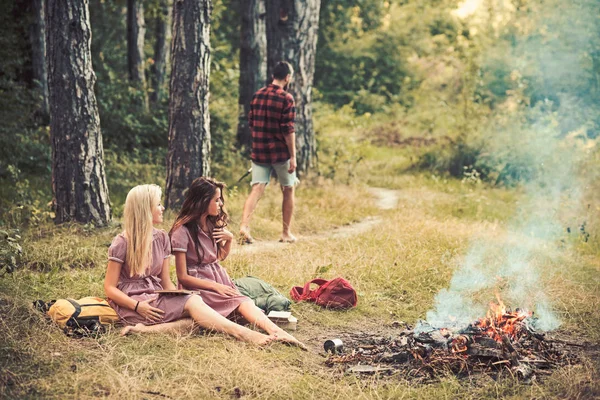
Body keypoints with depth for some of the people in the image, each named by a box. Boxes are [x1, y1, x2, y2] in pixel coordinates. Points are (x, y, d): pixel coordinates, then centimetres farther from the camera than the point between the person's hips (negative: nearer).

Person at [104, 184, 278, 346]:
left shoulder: (161, 238, 9)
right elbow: (110, 289, -7)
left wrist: (177, 299, -10)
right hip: (131, 303, -6)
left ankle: (145, 329, -37)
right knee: (192, 302, -27)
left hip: (156, 297, 6)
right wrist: (137, 306, -22)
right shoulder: (122, 244, -8)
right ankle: (243, 333, -36)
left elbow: (166, 282, 11)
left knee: (193, 319, -27)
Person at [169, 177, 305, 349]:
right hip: (198, 285, -6)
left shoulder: (213, 224, 10)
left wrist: (230, 238, 3)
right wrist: (216, 287, -18)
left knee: (244, 303, -26)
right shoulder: (182, 231, -12)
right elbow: (183, 277, -12)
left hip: (219, 279, 6)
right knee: (242, 304, -30)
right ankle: (275, 332, -50)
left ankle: (277, 332, -50)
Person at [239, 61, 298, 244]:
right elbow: (288, 130, -14)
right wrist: (293, 156, -10)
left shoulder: (257, 95, 7)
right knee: (288, 190, 11)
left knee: (256, 189, 0)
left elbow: (251, 122, 13)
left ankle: (244, 225, -19)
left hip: (259, 151, 4)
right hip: (280, 153, -4)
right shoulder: (286, 98, -10)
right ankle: (286, 233, 16)